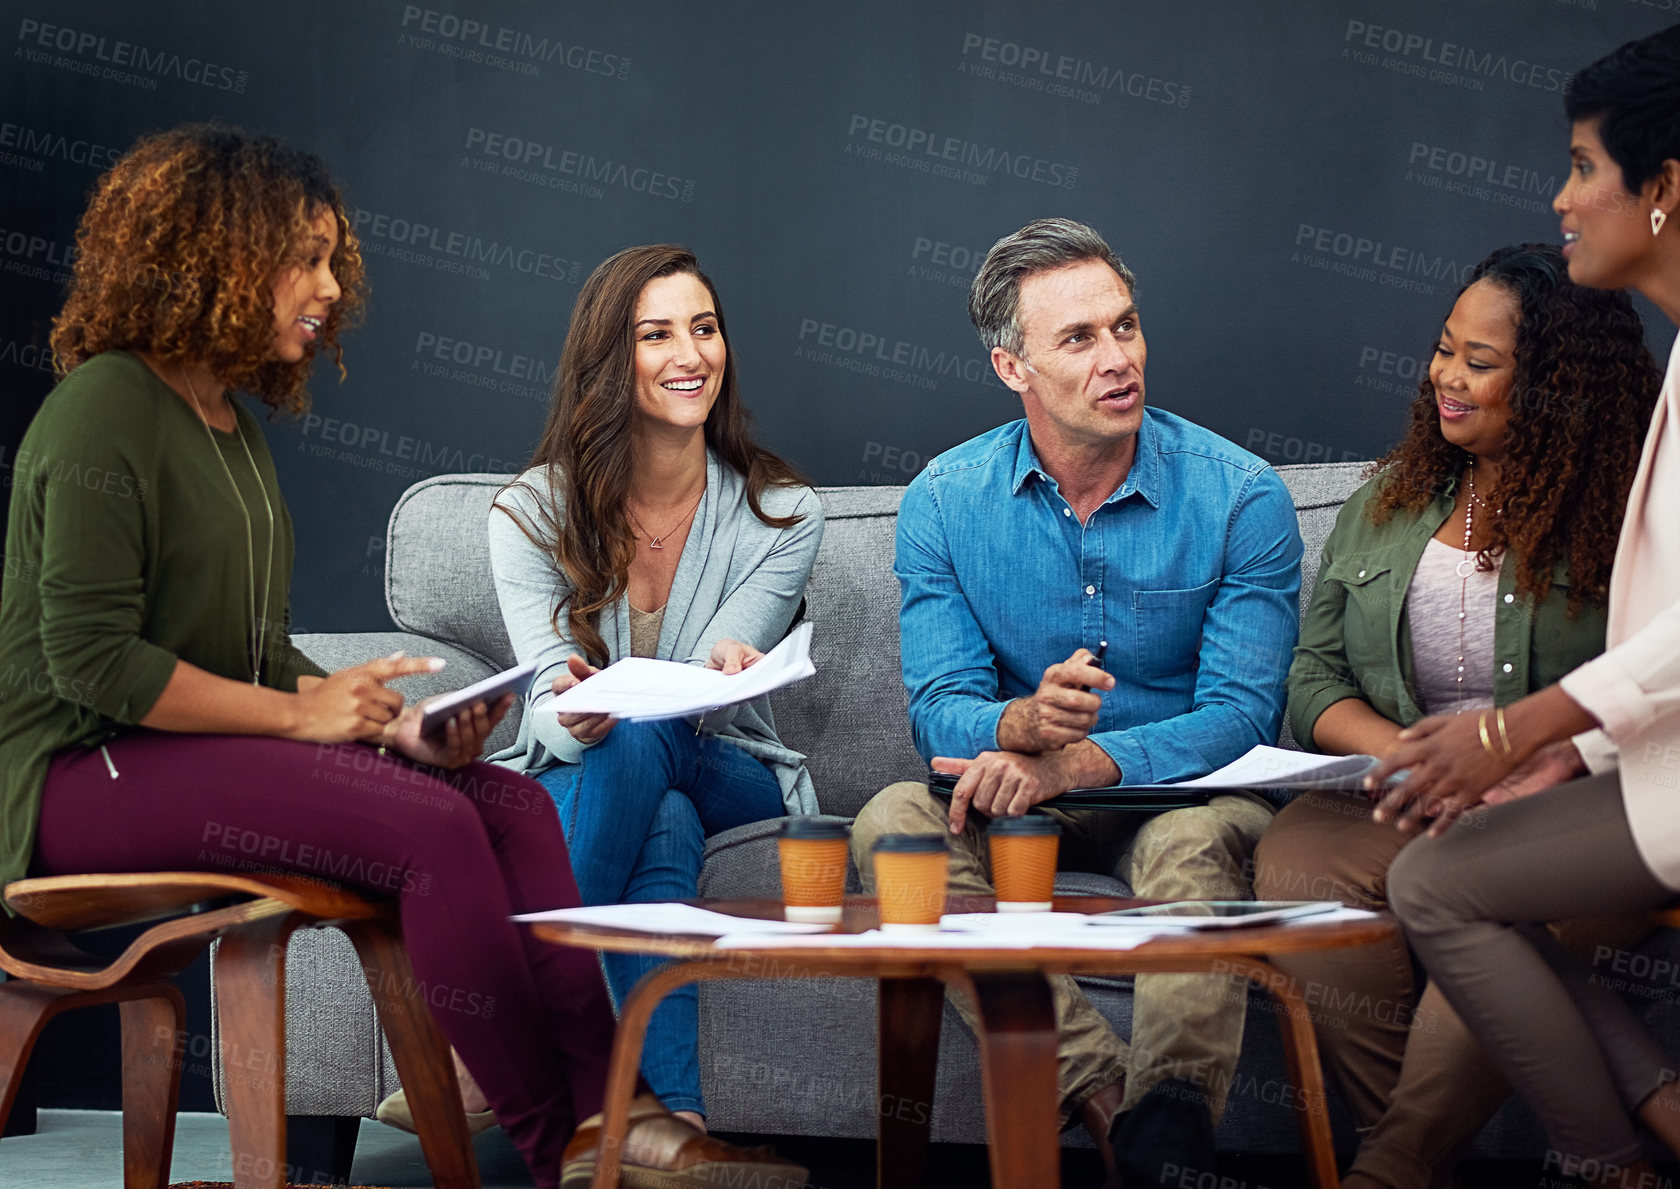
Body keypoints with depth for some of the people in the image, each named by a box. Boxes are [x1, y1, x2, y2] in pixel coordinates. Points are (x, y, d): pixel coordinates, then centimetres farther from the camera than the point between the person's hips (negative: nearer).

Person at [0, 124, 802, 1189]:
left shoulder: (230, 422, 19)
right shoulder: (106, 412, -10)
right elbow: (93, 660, -18)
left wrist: (388, 720, 1)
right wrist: (298, 712, -17)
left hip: (214, 745, 9)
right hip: (85, 775, -9)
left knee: (514, 804, -12)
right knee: (431, 827, -27)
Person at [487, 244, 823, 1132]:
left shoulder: (780, 515, -5)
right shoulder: (533, 511, -5)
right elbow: (551, 702, -15)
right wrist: (574, 718, -42)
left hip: (728, 778, 0)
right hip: (572, 784, 0)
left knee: (641, 738, -35)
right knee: (663, 824, -37)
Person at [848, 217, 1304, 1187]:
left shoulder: (1242, 496, -9)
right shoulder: (945, 503, -2)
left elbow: (1242, 713, -16)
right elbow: (940, 708, -7)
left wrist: (1074, 763, -33)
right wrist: (1021, 726, -34)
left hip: (1183, 789, -2)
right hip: (1018, 790, 3)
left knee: (1198, 838, -37)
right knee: (896, 821, -27)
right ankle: (1104, 1091, -38)